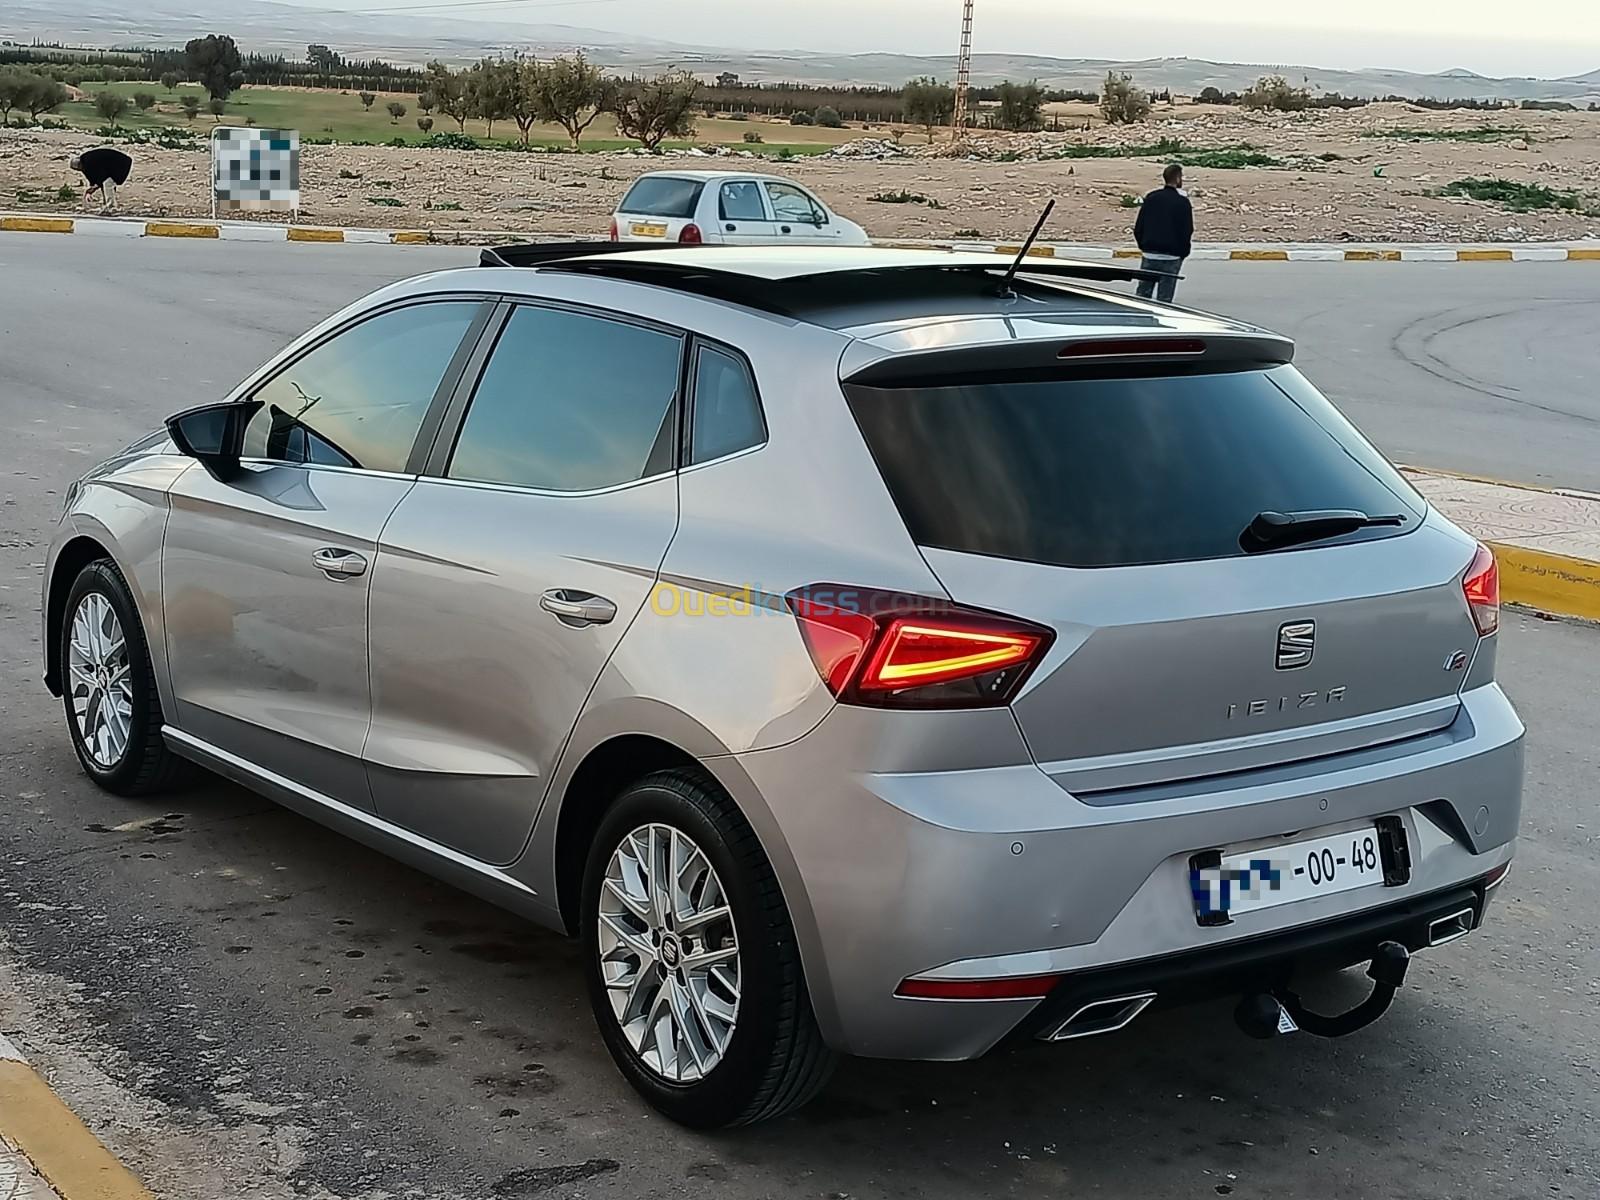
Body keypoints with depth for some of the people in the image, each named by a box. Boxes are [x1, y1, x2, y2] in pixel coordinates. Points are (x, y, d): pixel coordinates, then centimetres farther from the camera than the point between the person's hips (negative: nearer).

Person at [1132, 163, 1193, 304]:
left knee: (1143, 292, 9)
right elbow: (1188, 231, -6)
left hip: (1149, 255, 4)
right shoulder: (1183, 202, -7)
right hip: (1171, 257, -3)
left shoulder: (1151, 198, 5)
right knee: (1164, 297, 1)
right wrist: (1183, 253, 7)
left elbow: (1138, 228, 7)